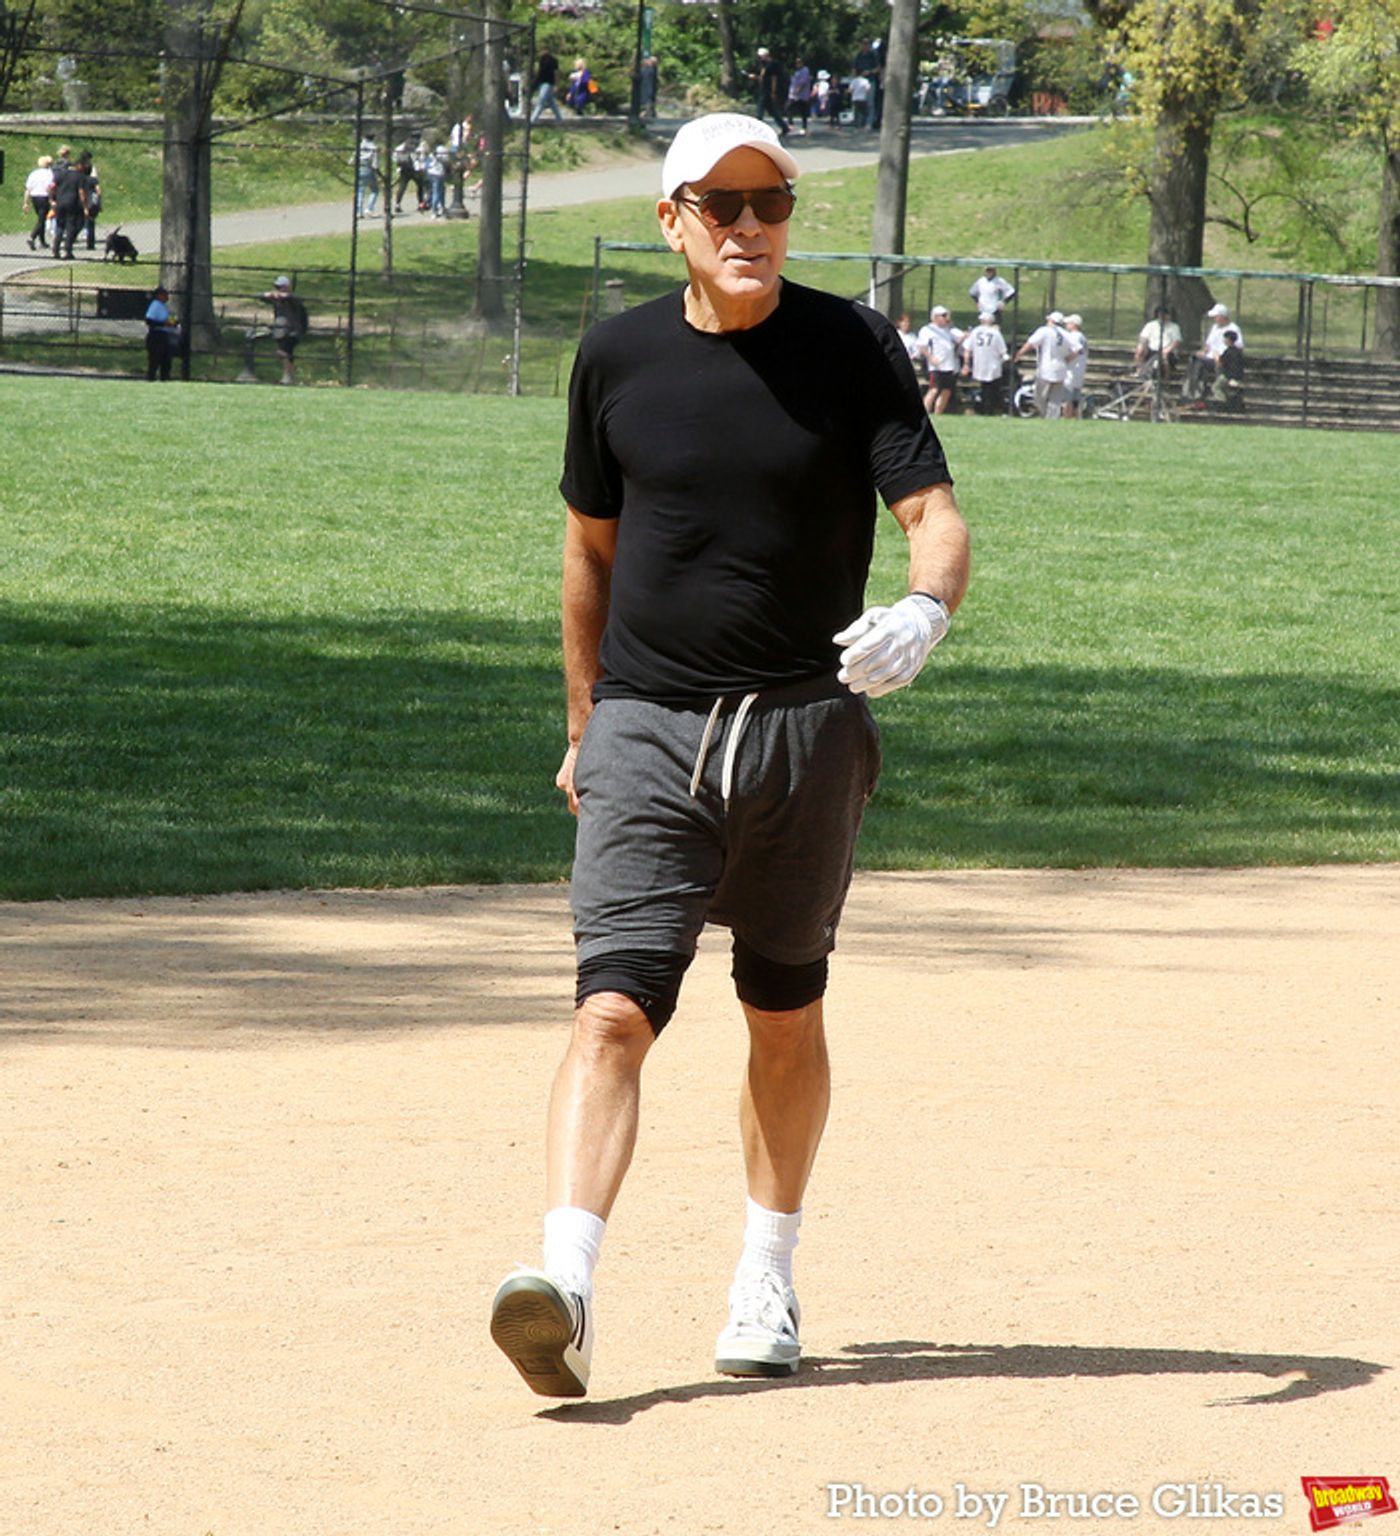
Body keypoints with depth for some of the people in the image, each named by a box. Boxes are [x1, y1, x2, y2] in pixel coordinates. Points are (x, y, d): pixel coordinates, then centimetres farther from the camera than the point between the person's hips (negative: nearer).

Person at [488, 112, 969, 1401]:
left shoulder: (853, 349, -4)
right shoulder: (619, 358, 2)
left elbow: (937, 515, -11)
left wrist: (924, 608, -34)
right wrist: (586, 727, 19)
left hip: (806, 734, 0)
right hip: (649, 731, 0)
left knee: (785, 1021, 12)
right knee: (614, 1007, -15)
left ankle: (768, 1282, 29)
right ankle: (567, 1286, -27)